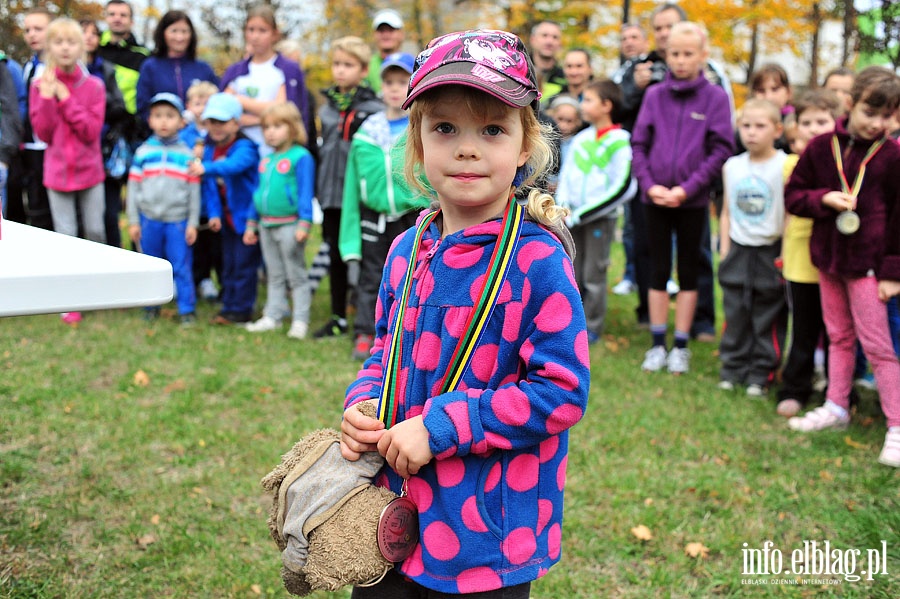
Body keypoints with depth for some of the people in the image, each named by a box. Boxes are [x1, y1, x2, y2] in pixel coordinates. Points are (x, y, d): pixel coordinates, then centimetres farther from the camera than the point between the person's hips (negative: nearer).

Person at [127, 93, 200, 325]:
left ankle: (187, 309, 8)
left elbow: (194, 191, 3)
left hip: (178, 221, -1)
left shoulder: (186, 154, 2)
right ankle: (152, 306, 24)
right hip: (149, 219, 2)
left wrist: (193, 223, 0)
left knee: (182, 268, -1)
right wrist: (133, 221, 3)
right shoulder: (143, 152, 3)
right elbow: (133, 187, 6)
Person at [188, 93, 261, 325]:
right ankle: (229, 305, 24)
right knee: (228, 264, 14)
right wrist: (214, 213, -3)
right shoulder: (209, 150, 4)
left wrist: (206, 168, -55)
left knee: (244, 263, -1)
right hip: (227, 217, 7)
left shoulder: (244, 147, -18)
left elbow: (234, 165, -40)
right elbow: (208, 184, 5)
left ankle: (241, 309, 7)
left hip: (247, 216, -7)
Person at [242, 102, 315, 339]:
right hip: (266, 226, 8)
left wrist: (304, 223, -20)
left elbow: (305, 192, -13)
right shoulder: (266, 160, 14)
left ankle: (300, 319, 4)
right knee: (274, 275, 15)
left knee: (296, 275, -1)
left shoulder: (300, 157, -9)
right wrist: (252, 223, 21)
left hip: (289, 225, -8)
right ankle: (273, 316, 22)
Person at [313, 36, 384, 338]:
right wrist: (317, 188, 16)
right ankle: (339, 318, 23)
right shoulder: (327, 107, 12)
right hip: (331, 193, 6)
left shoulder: (373, 109, -7)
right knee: (335, 256, 12)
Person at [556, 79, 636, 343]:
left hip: (600, 218, -5)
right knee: (572, 273, 10)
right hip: (574, 219, 5)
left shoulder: (620, 142, -10)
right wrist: (563, 208, -4)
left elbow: (622, 188, -15)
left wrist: (581, 214, -15)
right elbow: (566, 175, 13)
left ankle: (592, 328, 13)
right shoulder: (580, 139, 7)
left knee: (593, 275, 2)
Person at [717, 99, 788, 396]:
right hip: (738, 251, 4)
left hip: (770, 252, -4)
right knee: (735, 314, 10)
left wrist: (785, 256, -14)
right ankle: (733, 366, 21)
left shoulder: (784, 167, -10)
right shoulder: (732, 166, 7)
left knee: (768, 318, 5)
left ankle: (762, 373, 14)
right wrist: (725, 249, 8)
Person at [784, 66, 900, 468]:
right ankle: (836, 408, 31)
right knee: (839, 336, 17)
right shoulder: (821, 147, -1)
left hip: (866, 262, -4)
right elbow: (792, 195, 6)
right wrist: (825, 199, -14)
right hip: (827, 256, 4)